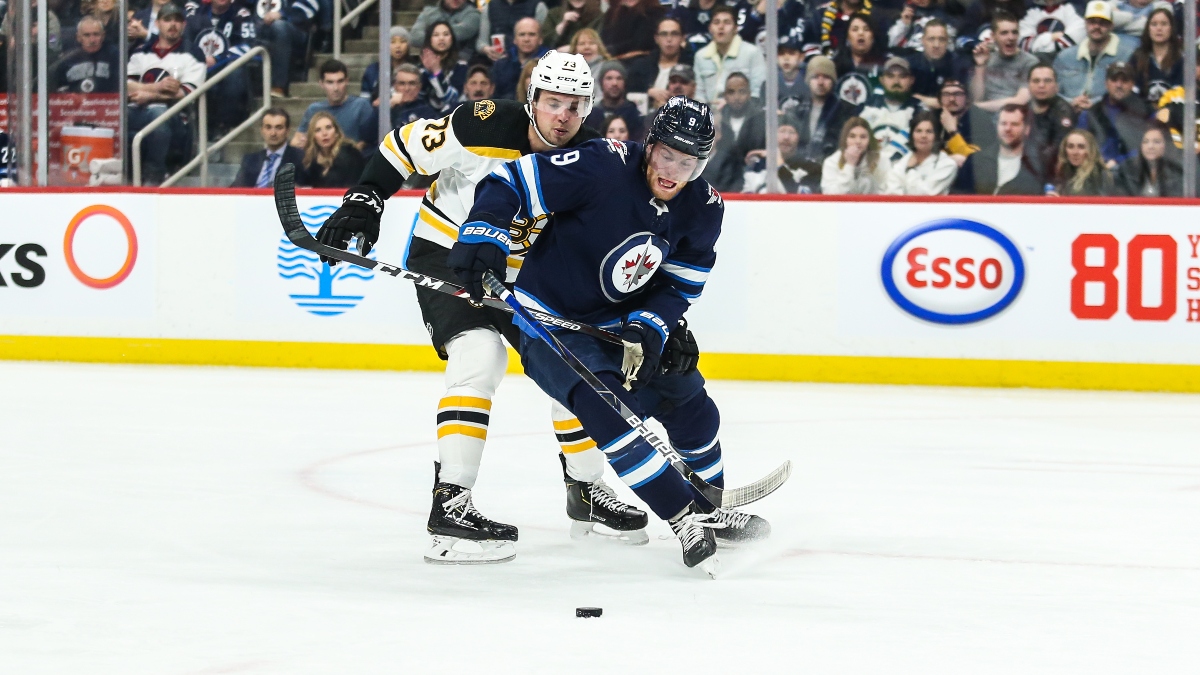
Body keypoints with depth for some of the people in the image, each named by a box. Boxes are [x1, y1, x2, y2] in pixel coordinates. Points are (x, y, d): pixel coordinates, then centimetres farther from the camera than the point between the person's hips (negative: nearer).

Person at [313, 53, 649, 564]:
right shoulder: (487, 127, -26)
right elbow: (404, 146, -14)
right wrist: (364, 199, -20)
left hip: (522, 272, 6)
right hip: (445, 255, -6)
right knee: (480, 355, -26)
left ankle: (587, 489, 27)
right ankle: (449, 504, -28)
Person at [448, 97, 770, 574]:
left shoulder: (702, 209, -7)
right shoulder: (602, 168, -27)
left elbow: (680, 286, 0)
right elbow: (512, 181, -25)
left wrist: (650, 326, -19)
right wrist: (483, 233, -41)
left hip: (618, 322, 7)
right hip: (547, 319, -7)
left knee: (688, 399, 11)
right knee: (607, 405, -28)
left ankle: (711, 509, 34)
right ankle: (685, 520, -22)